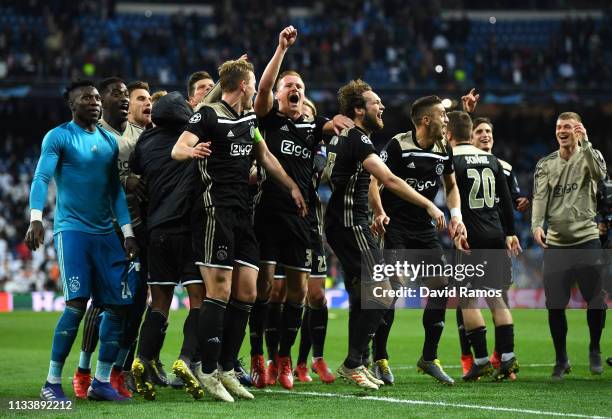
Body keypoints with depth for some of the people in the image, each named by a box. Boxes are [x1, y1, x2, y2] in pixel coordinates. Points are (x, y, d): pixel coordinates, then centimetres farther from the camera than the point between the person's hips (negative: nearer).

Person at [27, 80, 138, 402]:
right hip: (71, 229, -6)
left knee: (118, 305, -1)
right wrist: (35, 218, -28)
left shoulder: (109, 141, 15)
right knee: (77, 303, -18)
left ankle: (101, 381, 7)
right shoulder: (58, 137, -2)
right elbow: (41, 178, -13)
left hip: (106, 233, 6)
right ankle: (52, 383, -11)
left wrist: (128, 233, 10)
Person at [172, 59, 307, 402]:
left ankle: (227, 370, 12)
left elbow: (265, 156, 31)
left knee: (247, 293, 5)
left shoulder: (249, 119, 17)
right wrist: (190, 151, -42)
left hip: (242, 212, 8)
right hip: (215, 210, -8)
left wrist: (292, 187, 31)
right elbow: (177, 150, -19)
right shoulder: (209, 116, -7)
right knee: (220, 291, -12)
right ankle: (208, 373, -7)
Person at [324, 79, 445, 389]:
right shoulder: (358, 140, -17)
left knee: (361, 295, 14)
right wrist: (429, 205, -26)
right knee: (380, 293, -11)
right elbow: (389, 180, -26)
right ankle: (352, 363, -12)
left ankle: (355, 364, 17)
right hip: (350, 222, -10)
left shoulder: (341, 135, 13)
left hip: (339, 222, 10)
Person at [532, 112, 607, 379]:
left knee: (596, 301, -1)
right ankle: (561, 360, 16)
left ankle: (594, 351, 23)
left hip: (587, 239, -2)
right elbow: (539, 197, -1)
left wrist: (584, 143, -27)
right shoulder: (545, 165, 8)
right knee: (555, 305, 0)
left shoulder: (589, 156, 1)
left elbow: (599, 174, -21)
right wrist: (536, 225, -18)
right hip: (556, 244, 2)